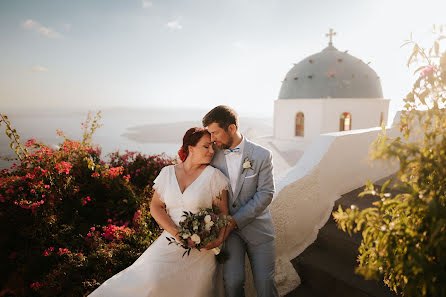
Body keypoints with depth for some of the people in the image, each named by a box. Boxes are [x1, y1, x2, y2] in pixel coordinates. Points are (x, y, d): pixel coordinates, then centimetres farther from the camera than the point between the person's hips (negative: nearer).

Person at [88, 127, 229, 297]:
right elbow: (155, 207, 3)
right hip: (169, 243, 2)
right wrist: (177, 233, -10)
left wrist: (219, 239, -22)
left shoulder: (213, 175, -4)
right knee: (151, 282, -14)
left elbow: (223, 213, -3)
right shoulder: (168, 172, 4)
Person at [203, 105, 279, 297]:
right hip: (228, 227, 1)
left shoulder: (262, 155, -7)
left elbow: (265, 194, -11)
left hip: (256, 227, -1)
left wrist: (236, 220, -17)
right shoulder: (213, 155, 0)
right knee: (232, 281, -13)